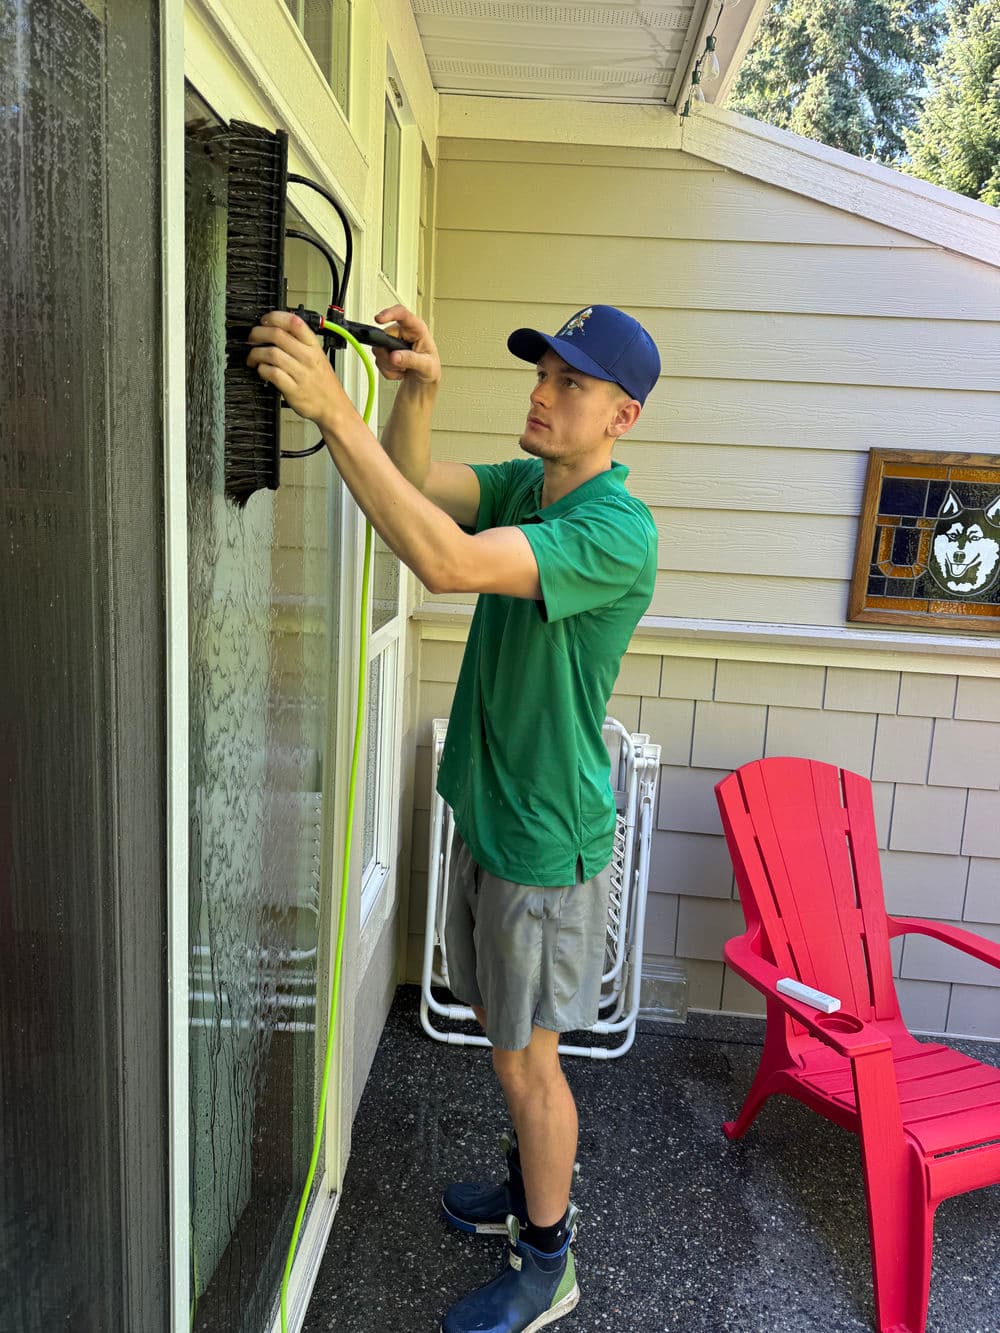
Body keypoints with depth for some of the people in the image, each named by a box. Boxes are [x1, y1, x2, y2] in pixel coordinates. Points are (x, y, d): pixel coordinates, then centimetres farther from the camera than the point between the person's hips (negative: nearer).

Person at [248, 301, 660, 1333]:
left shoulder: (618, 531, -24)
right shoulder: (525, 484, 4)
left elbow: (446, 562, -37)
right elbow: (417, 480, -8)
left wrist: (331, 406, -38)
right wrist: (414, 393, -26)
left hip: (547, 838, -8)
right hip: (486, 812, 8)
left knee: (525, 1056, 9)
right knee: (506, 1032, 24)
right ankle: (530, 1186, 48)